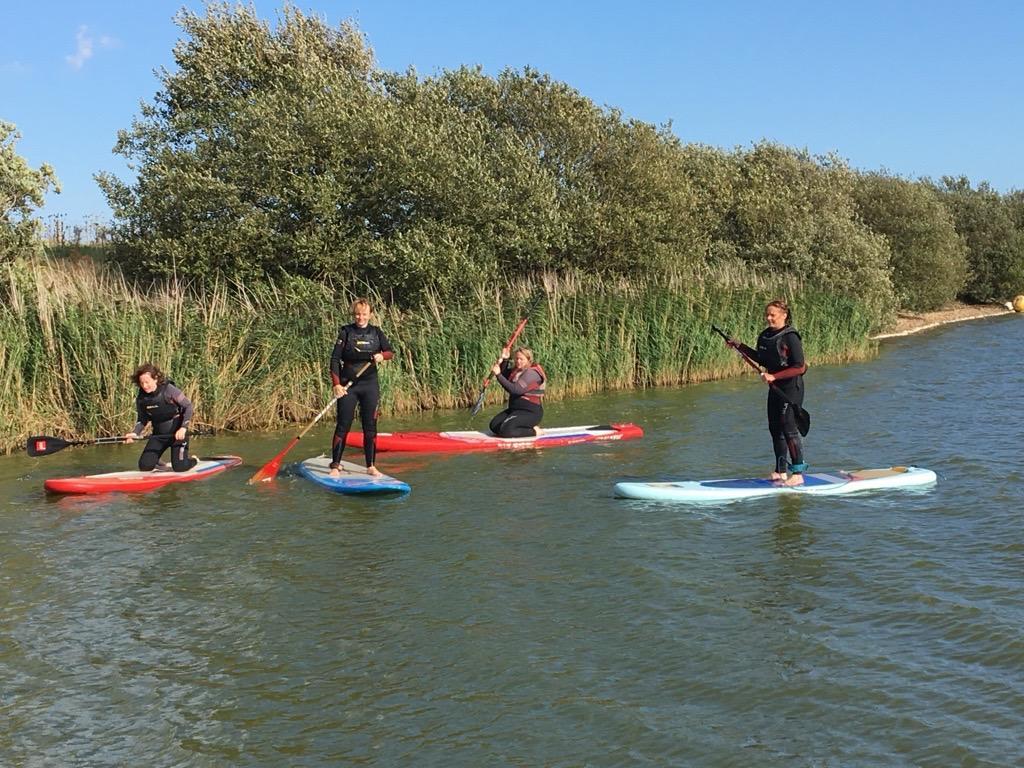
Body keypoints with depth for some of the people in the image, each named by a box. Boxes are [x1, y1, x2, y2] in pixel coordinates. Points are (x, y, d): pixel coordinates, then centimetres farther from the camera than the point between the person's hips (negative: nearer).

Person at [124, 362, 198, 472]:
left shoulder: (168, 390, -20)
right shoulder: (141, 398, -6)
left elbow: (188, 406, -15)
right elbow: (142, 420, 6)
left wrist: (183, 428, -25)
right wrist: (134, 433, -14)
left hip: (178, 432, -5)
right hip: (158, 434, 5)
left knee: (179, 467, -12)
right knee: (145, 466, -3)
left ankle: (194, 461, 24)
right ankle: (159, 463, 33)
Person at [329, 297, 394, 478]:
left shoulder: (376, 332, 7)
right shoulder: (346, 332, -1)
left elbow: (390, 352, 11)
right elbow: (335, 359, -5)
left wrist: (382, 356, -13)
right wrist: (336, 384, -15)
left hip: (370, 384, 2)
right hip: (348, 385, -2)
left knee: (370, 426, 4)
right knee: (343, 425, -3)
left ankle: (371, 466, 11)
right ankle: (335, 465, 3)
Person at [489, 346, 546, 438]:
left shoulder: (532, 373, -17)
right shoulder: (516, 370, 12)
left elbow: (516, 390, -27)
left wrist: (498, 375, -28)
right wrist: (504, 360, 1)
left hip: (530, 412, -10)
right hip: (516, 409, 10)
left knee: (505, 430, -25)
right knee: (494, 425, 3)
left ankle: (533, 431, -7)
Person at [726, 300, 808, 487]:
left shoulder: (790, 337, -17)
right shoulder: (765, 336, 7)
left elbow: (799, 368, -20)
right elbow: (762, 360, 23)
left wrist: (774, 376, -23)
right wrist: (740, 347, 17)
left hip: (791, 388, -9)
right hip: (776, 388, 9)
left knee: (789, 428, -10)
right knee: (775, 429, 11)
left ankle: (798, 474, -4)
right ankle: (781, 471, 20)